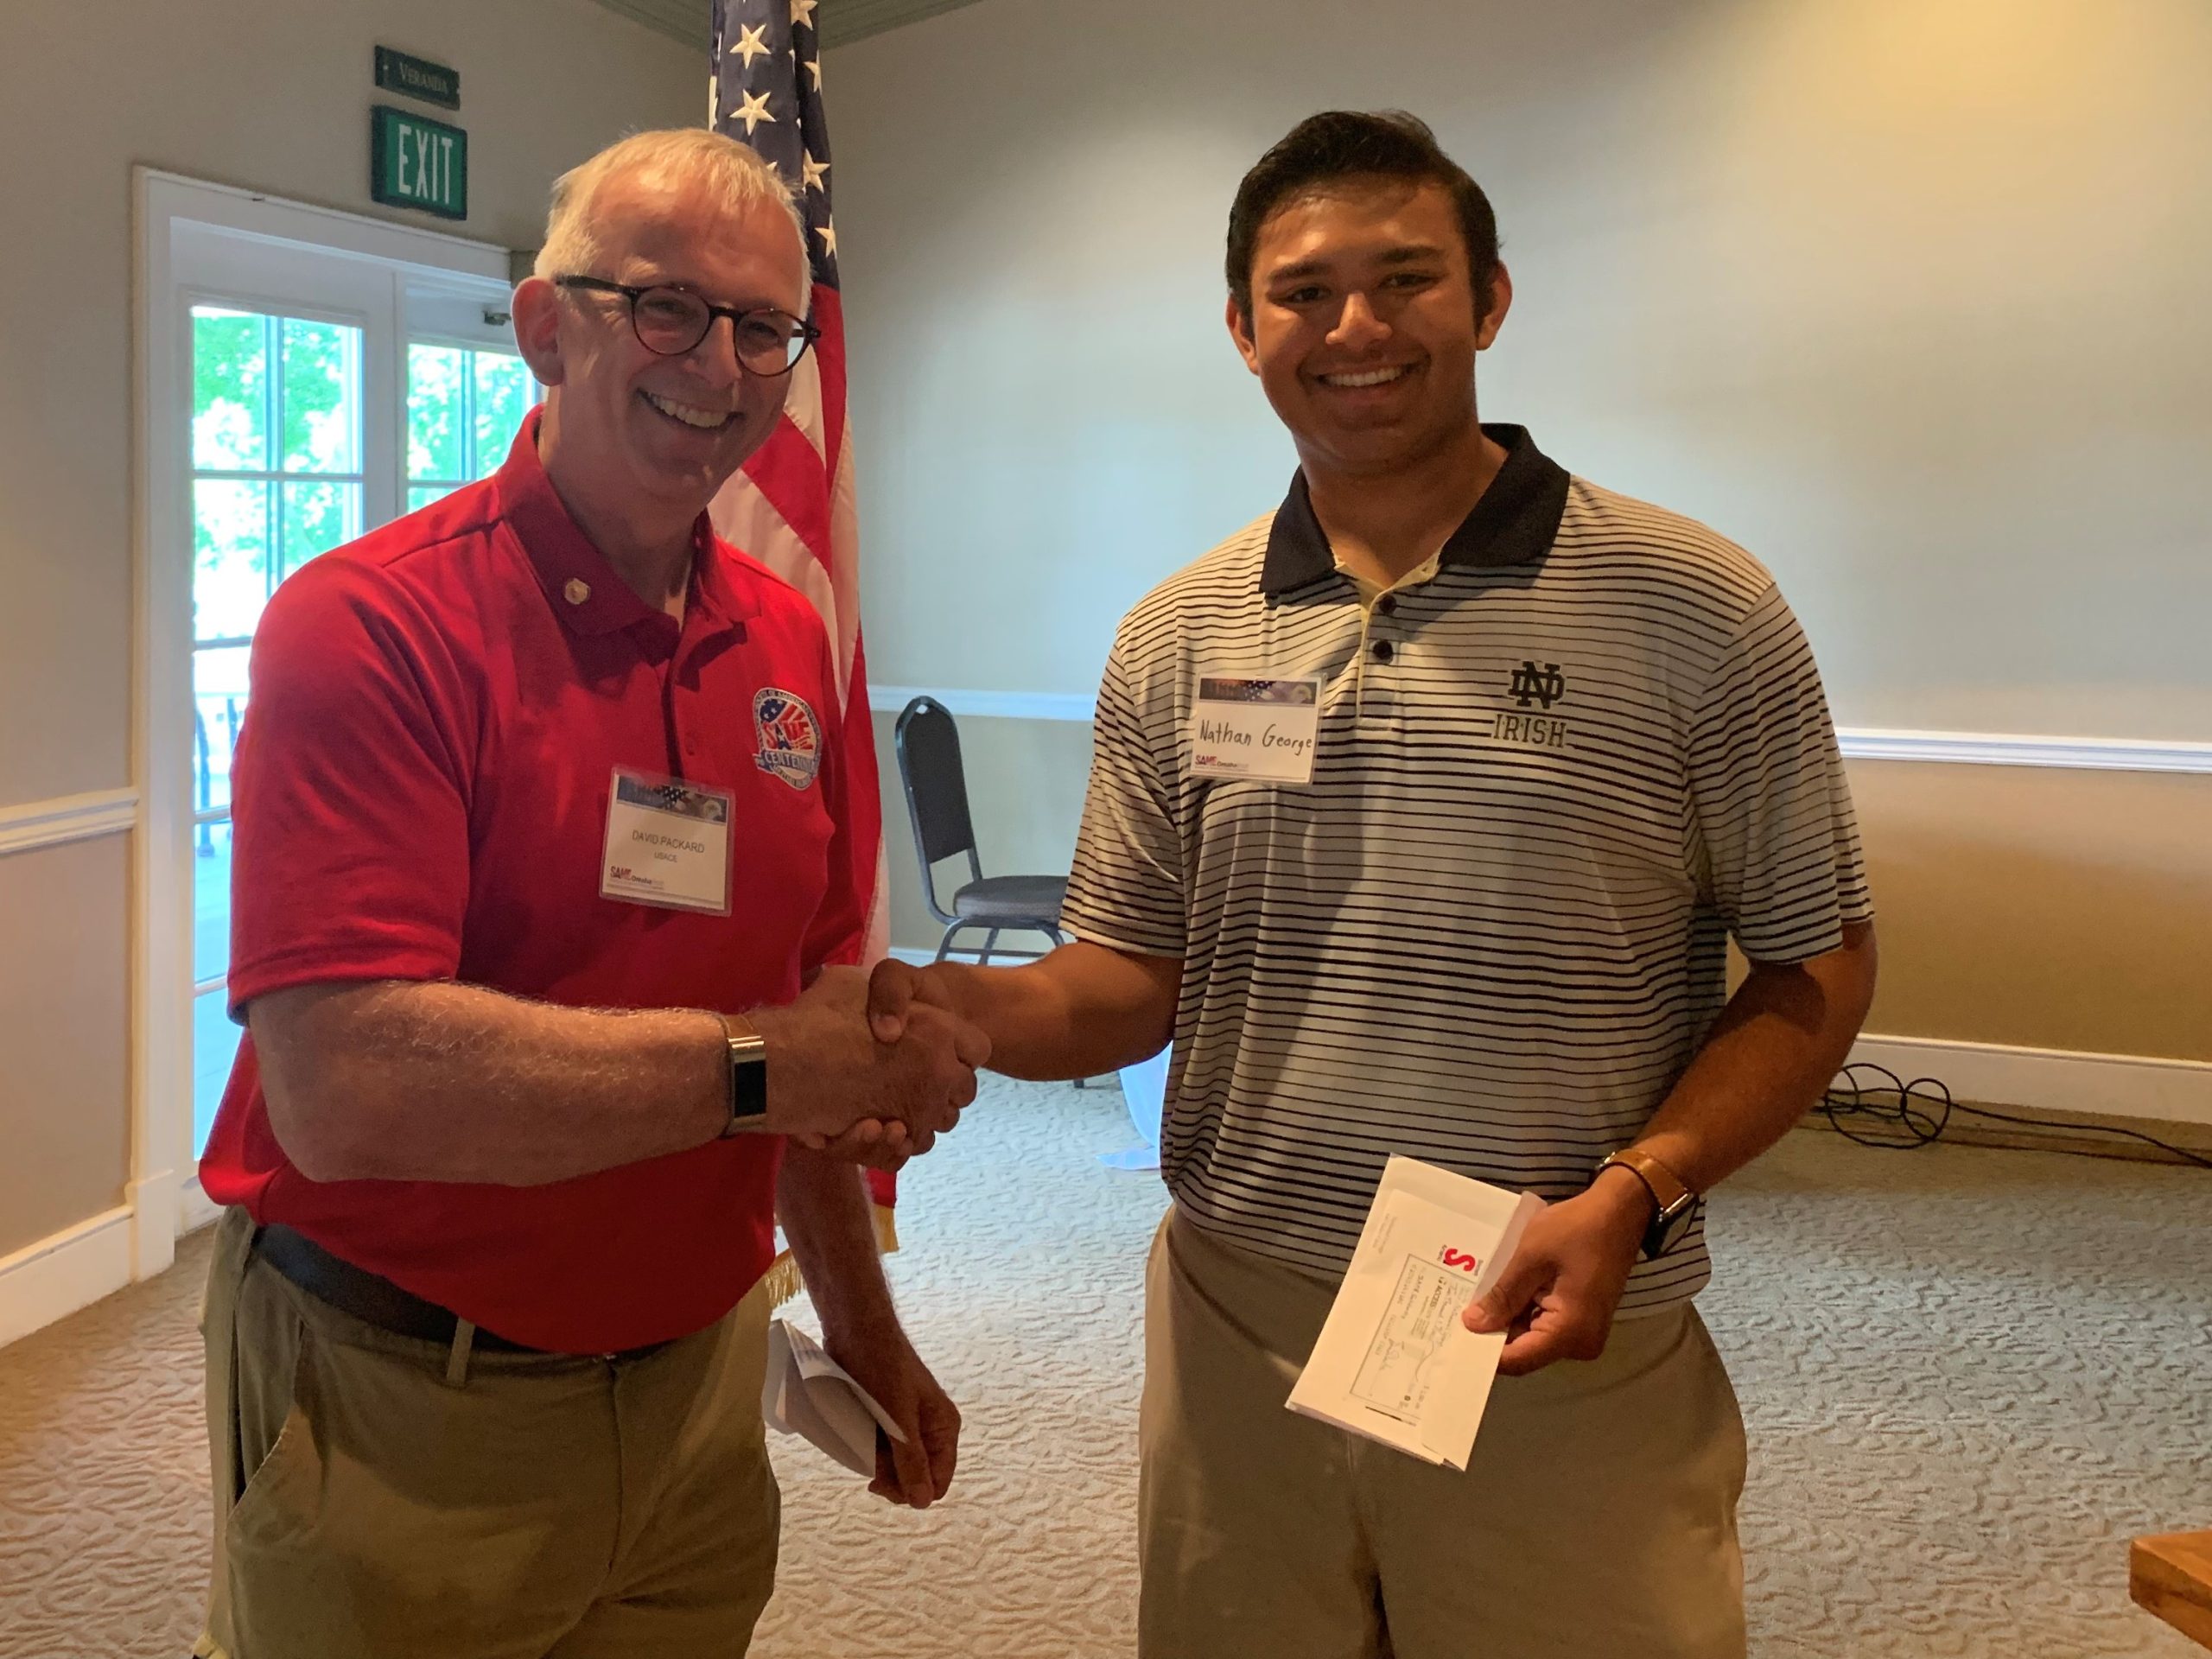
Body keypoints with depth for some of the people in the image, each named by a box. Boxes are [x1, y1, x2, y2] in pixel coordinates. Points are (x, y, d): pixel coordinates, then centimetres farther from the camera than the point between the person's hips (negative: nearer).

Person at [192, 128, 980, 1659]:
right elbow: (345, 1088, -27)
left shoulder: (791, 645, 3)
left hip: (695, 1382, 6)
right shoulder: (373, 625, -17)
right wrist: (756, 1062, -25)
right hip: (402, 1420, -5)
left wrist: (861, 1326, 13)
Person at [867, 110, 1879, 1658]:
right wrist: (970, 1009, -14)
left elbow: (1817, 966, -2)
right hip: (1235, 1335, 3)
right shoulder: (1176, 638, 4)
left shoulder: (1696, 611, -6)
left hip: (1569, 1353, -2)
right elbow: (1136, 976, 7)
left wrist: (1631, 1194, -16)